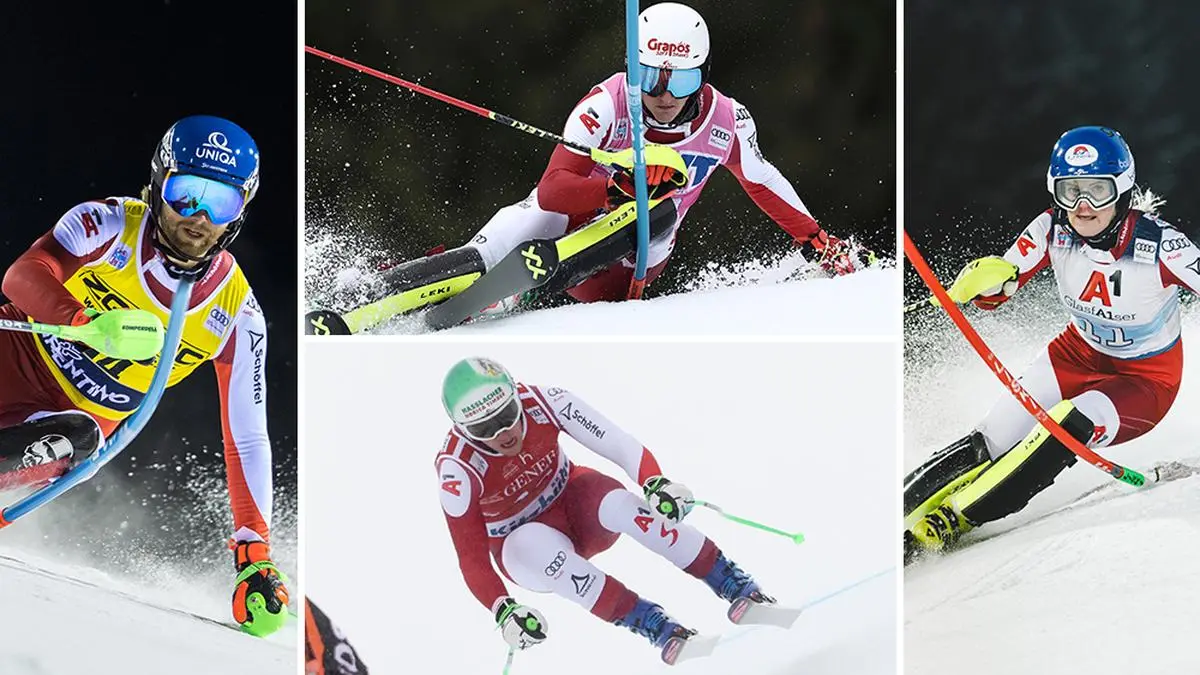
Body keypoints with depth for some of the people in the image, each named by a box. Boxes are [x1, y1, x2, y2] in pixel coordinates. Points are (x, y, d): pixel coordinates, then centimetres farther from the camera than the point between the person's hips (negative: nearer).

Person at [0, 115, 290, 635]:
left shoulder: (235, 314, -9)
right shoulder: (110, 225, -13)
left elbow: (247, 438, -5)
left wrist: (254, 551, -13)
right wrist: (84, 320, -49)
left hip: (84, 415, 1)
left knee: (73, 440, -34)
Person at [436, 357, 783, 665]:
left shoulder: (541, 402, -23)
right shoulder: (457, 469, -26)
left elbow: (618, 444, -24)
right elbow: (470, 556, -23)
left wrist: (656, 483, -41)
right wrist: (503, 611, -36)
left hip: (575, 498, 2)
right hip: (524, 549, -2)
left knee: (618, 504, -32)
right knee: (533, 543, -37)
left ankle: (737, 586, -27)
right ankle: (657, 627, -36)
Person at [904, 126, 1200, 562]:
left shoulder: (1158, 245, -27)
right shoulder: (1054, 229, -16)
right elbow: (993, 291, -9)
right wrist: (986, 279, -32)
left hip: (1147, 379, -4)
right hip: (1078, 354, 4)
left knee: (1072, 425, -32)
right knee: (992, 443, -18)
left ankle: (948, 523, -29)